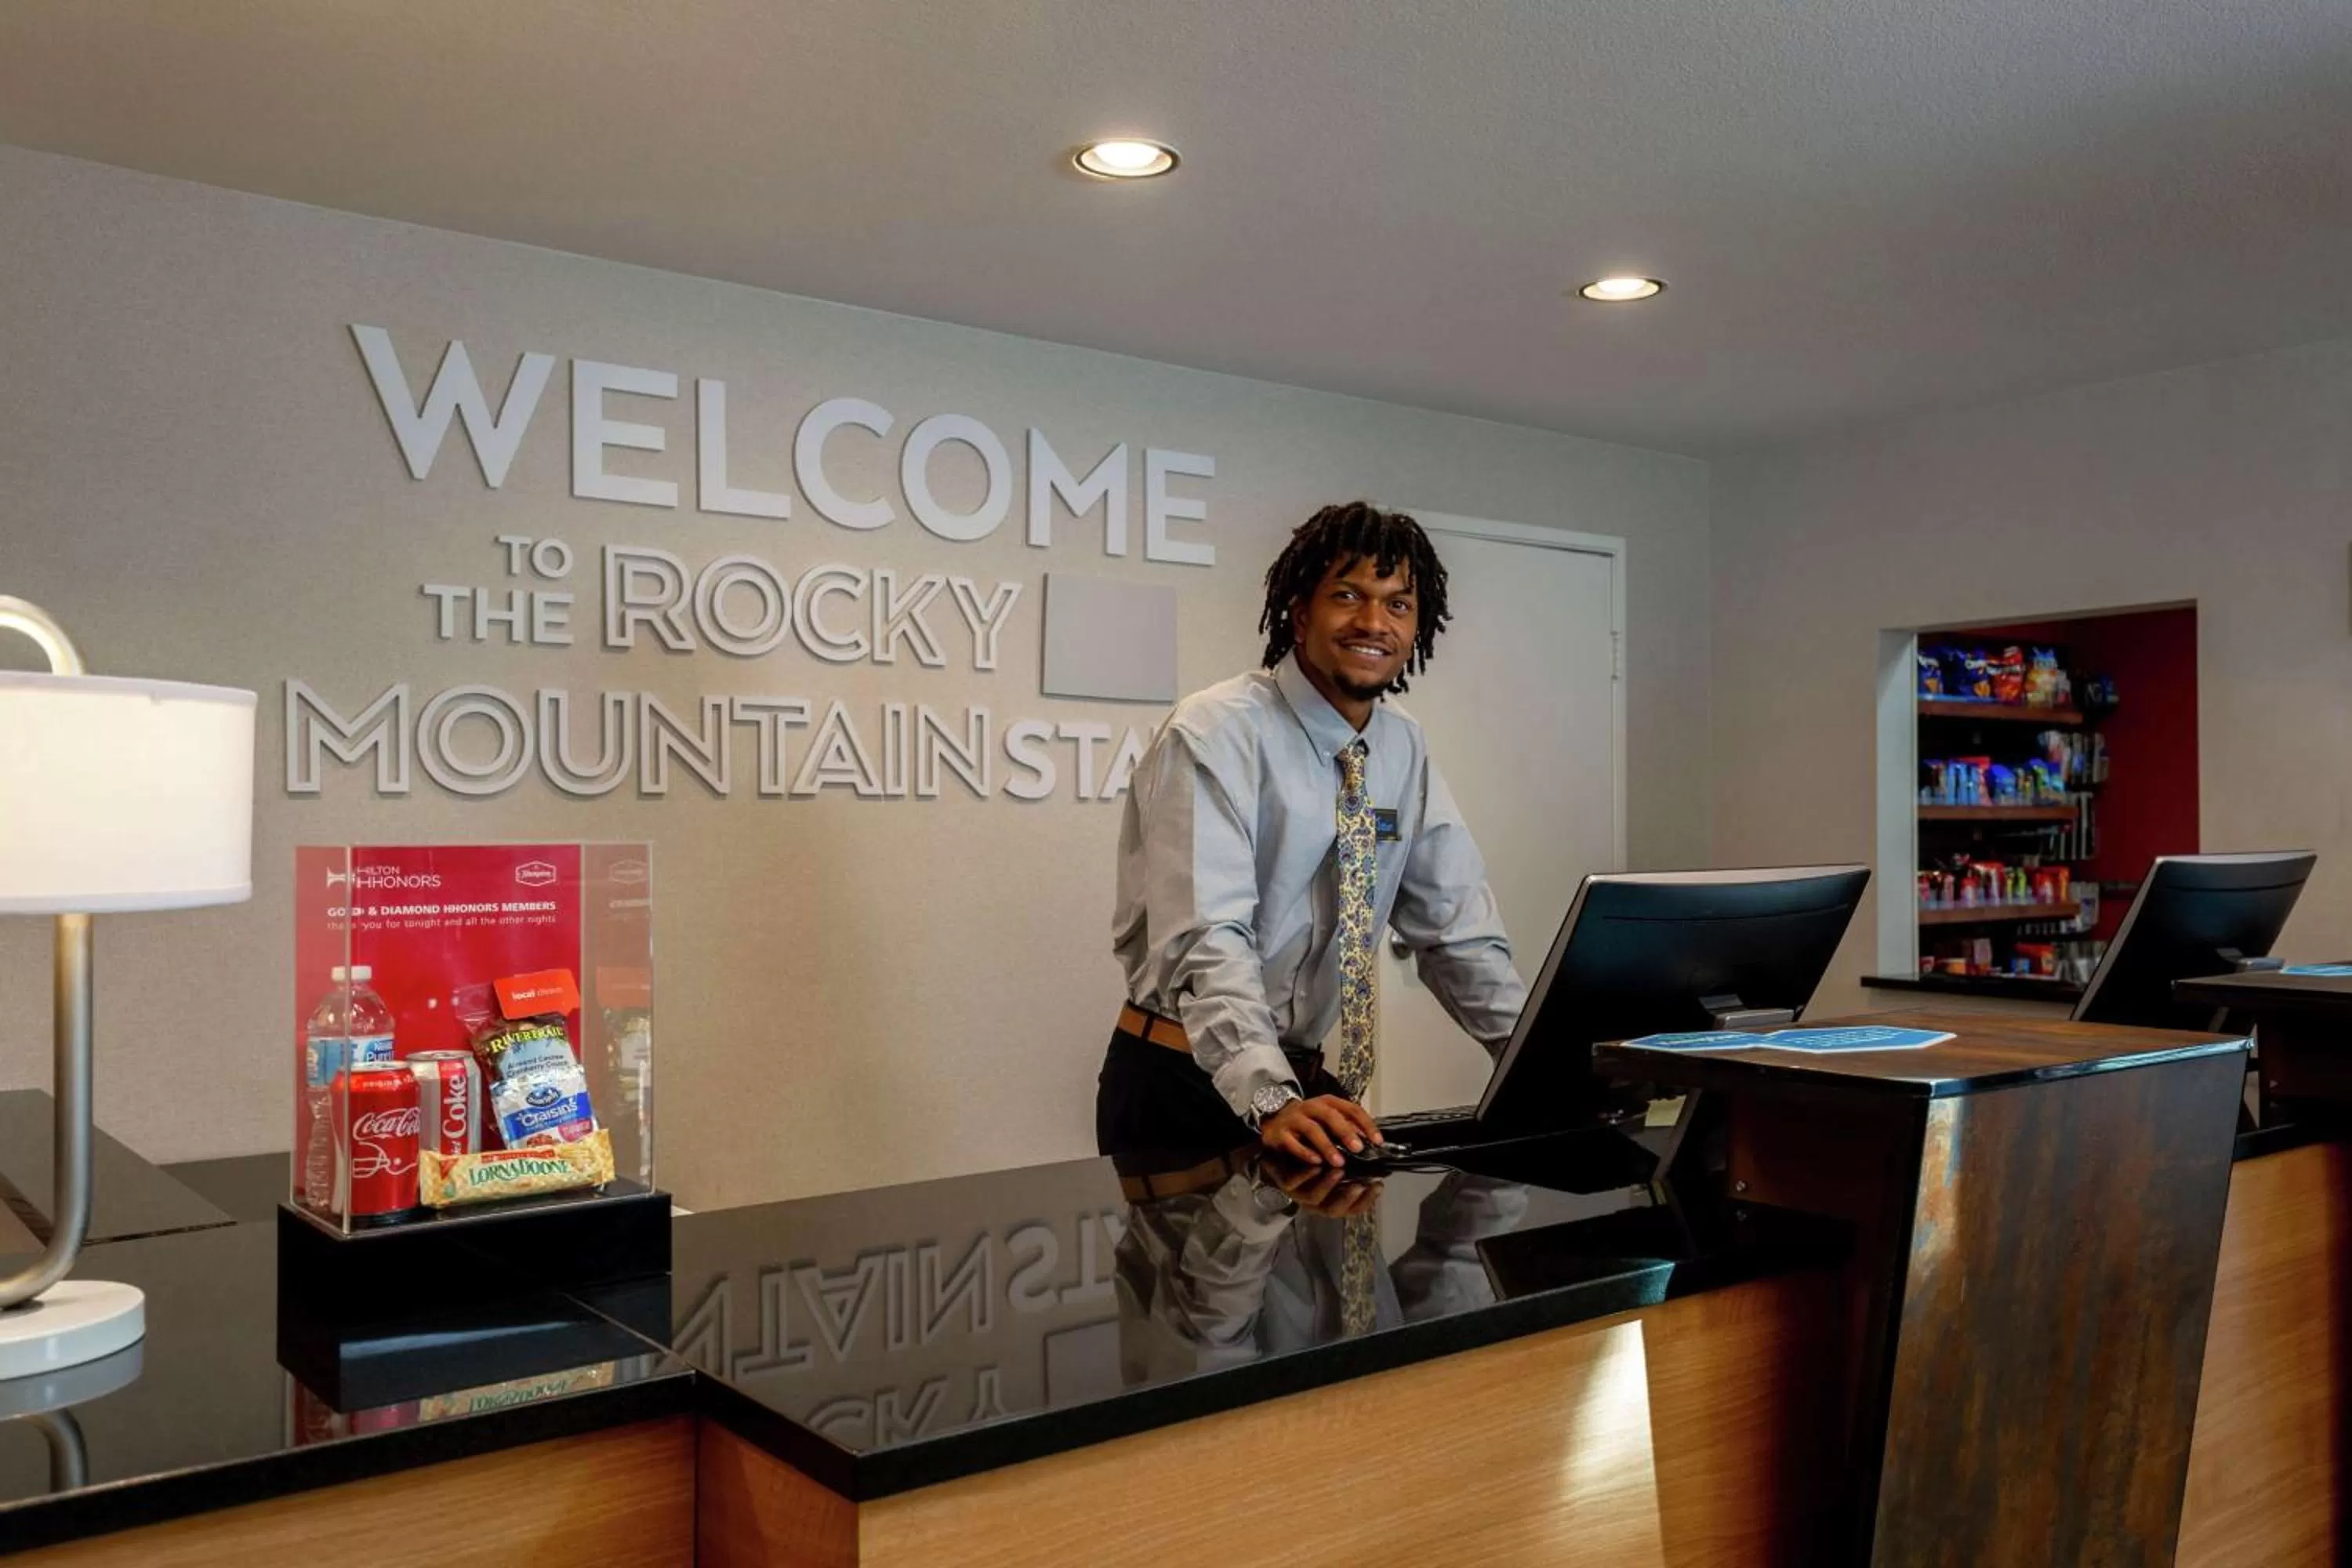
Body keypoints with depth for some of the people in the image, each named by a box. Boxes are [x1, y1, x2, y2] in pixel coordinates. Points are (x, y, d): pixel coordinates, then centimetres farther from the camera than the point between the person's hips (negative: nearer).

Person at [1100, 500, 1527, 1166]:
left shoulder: (1404, 750, 4)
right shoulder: (1215, 735, -17)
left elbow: (1455, 925, 4)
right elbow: (1206, 939, -27)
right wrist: (1272, 1100, -38)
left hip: (1310, 1084, 6)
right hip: (1184, 1087, -5)